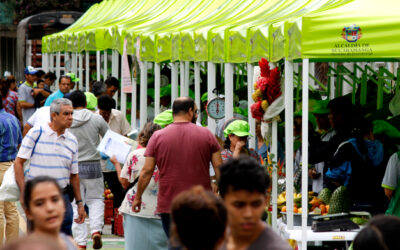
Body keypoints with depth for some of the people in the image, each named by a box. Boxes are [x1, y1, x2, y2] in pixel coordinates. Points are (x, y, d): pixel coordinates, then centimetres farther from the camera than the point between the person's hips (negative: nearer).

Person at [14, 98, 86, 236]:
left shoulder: (72, 140, 10)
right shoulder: (36, 133, -4)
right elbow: (18, 162, -5)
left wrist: (79, 203, 15)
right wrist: (23, 193, -12)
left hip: (62, 195, 3)